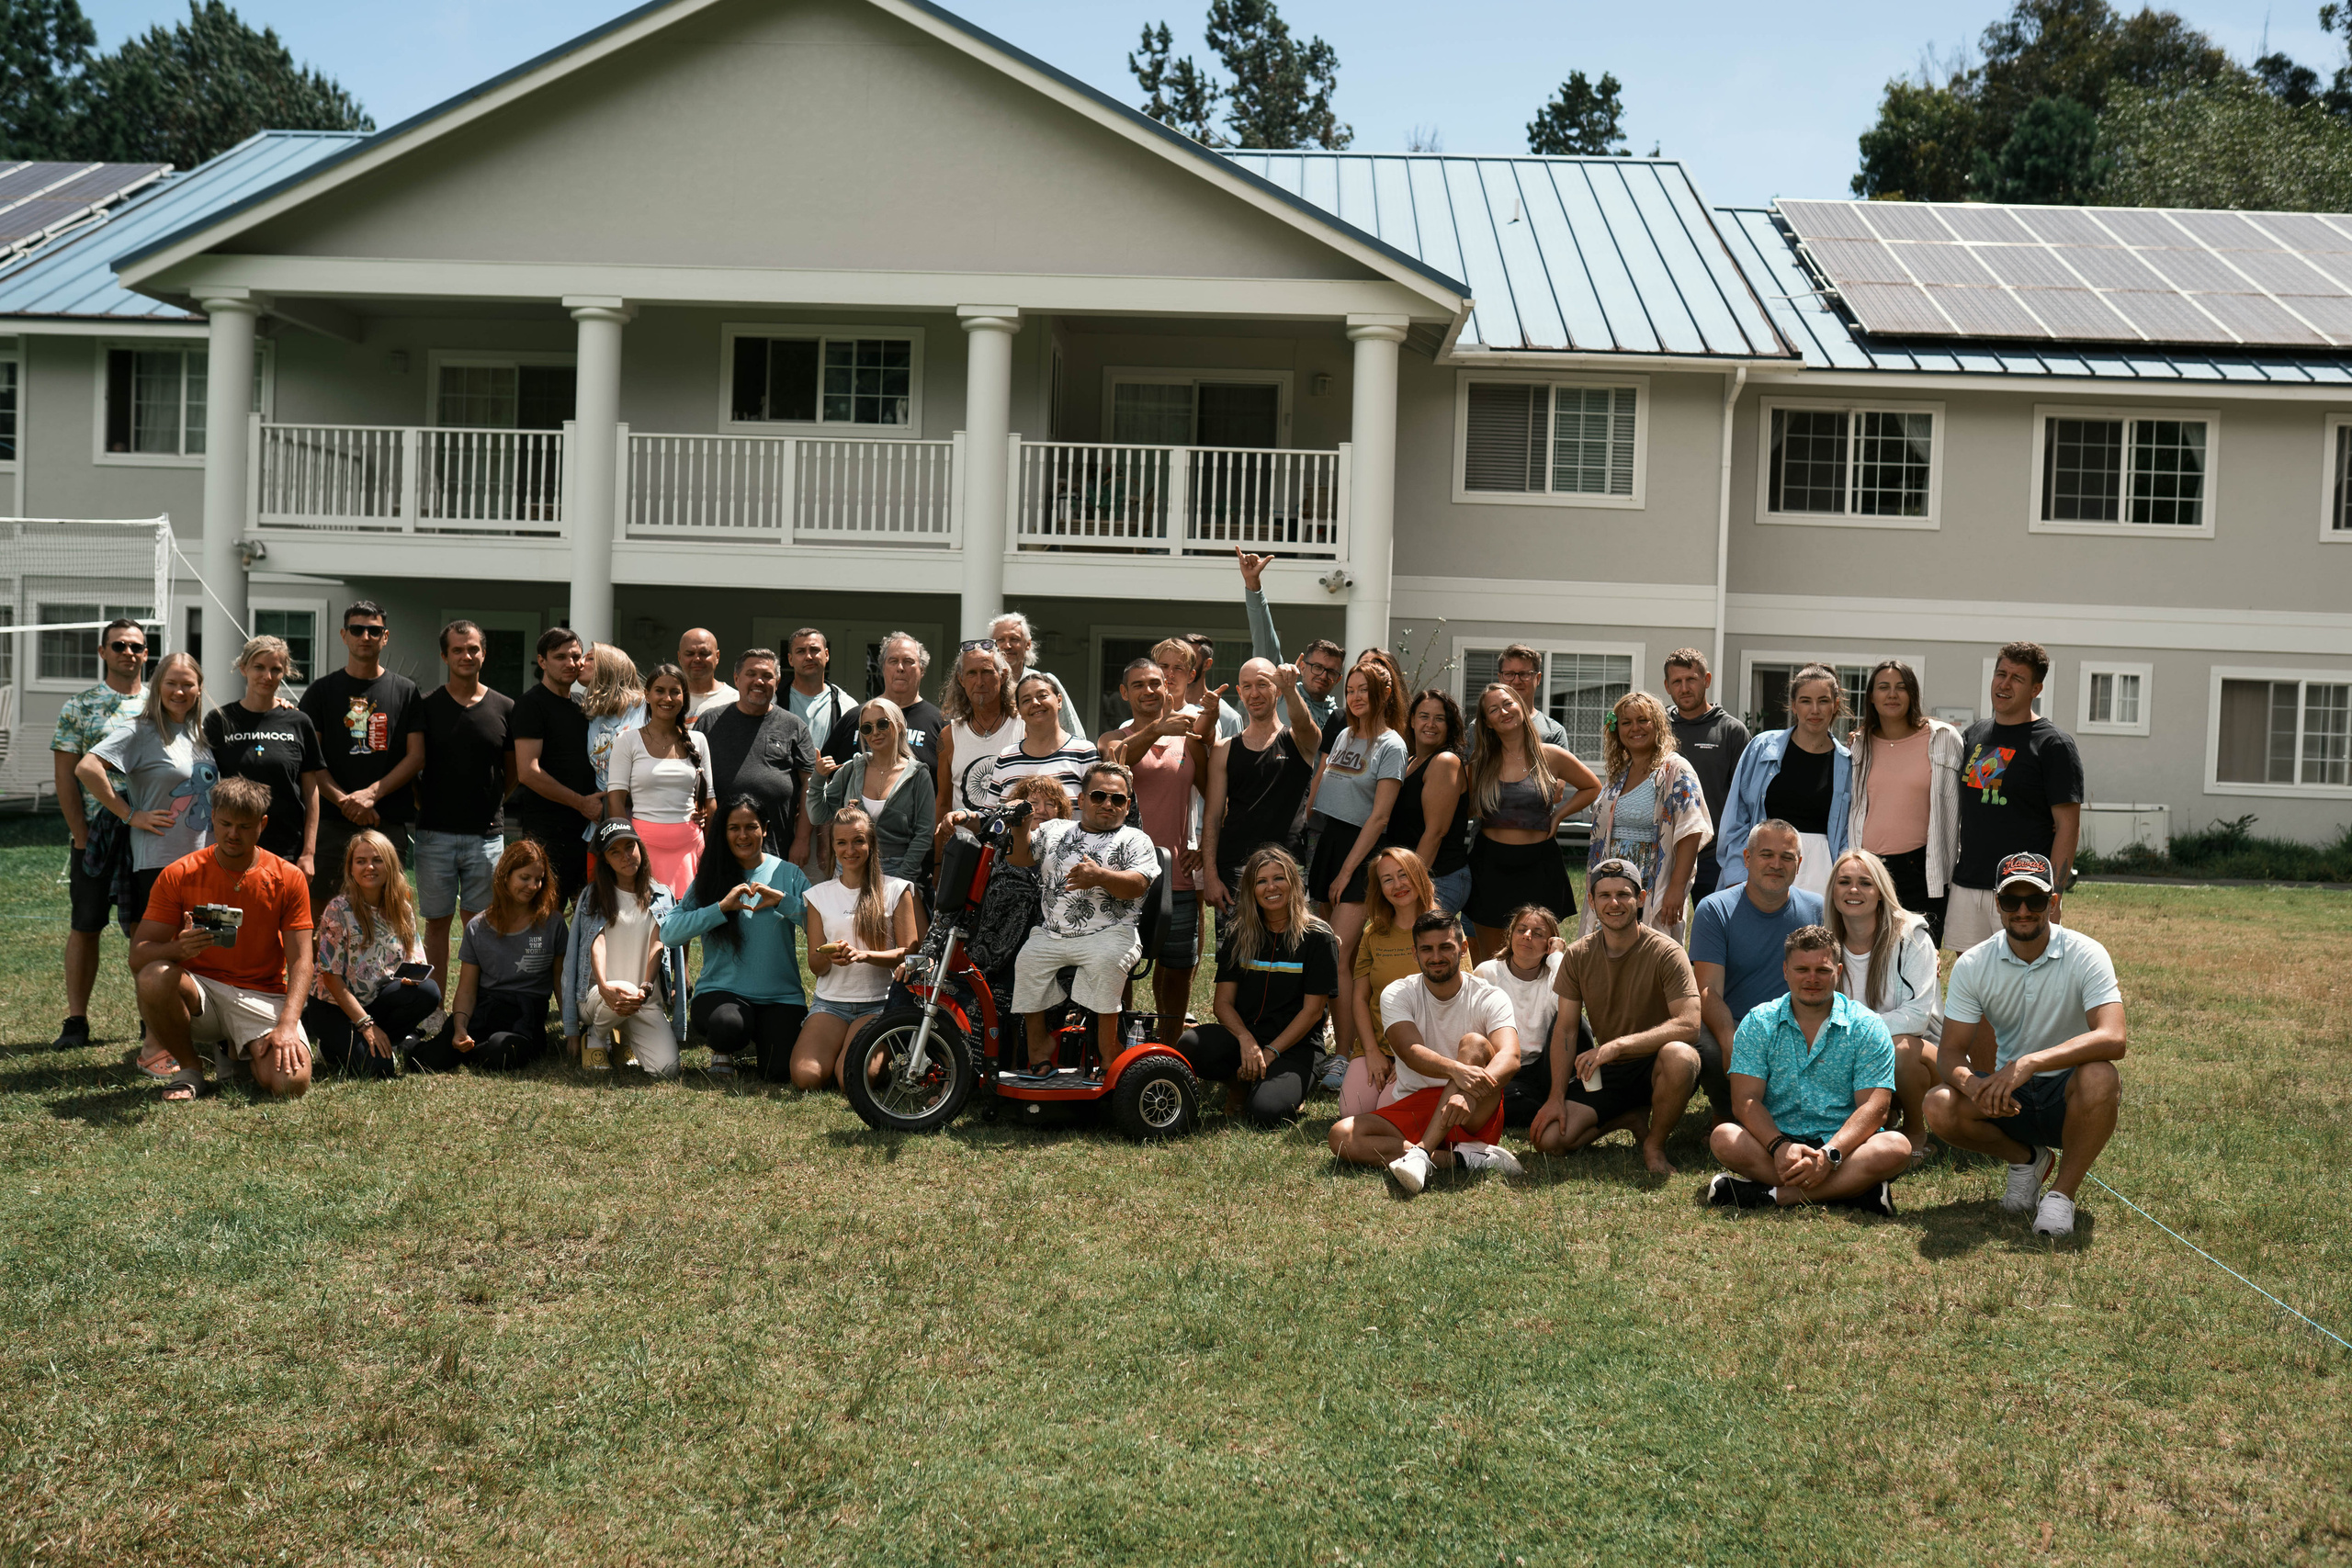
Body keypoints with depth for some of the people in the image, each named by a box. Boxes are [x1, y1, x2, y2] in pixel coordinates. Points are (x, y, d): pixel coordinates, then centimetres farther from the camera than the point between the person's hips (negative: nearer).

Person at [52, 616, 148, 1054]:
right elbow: (65, 775, 1)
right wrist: (81, 834, -6)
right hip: (94, 833, -1)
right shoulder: (79, 705, 5)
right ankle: (76, 1021, 12)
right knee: (85, 927, 4)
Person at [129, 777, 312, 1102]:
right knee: (155, 977, -35)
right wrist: (179, 948, -31)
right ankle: (189, 1068, -6)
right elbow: (138, 957, -7)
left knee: (292, 1082, -26)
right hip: (199, 993, 0)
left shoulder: (288, 879, -2)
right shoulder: (178, 875, -3)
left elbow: (300, 963, -6)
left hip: (262, 997, 0)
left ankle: (237, 1050, 11)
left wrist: (287, 1026, -22)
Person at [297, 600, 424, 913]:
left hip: (389, 822, 0)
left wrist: (372, 794, -9)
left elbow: (417, 757, 4)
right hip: (332, 821, 0)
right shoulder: (322, 690, 9)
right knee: (318, 910, -3)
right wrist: (345, 801, -11)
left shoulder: (406, 691, 10)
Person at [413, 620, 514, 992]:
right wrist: (425, 805, 2)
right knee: (436, 921, 5)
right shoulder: (426, 706, 2)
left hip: (486, 835, 0)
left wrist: (489, 807, 10)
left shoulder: (504, 709, 5)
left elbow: (513, 773, 14)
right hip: (435, 833, 0)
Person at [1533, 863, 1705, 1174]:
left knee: (1680, 1056, -40)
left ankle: (1654, 1146, -12)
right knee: (1548, 1139, -16)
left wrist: (1617, 1045, -33)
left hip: (1654, 1066, -4)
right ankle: (1632, 1118, 11)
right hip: (1606, 1071, 4)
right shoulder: (1577, 956, -1)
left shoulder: (1666, 952, -15)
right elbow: (1565, 1030, 2)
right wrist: (1556, 1098, -9)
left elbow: (1689, 1025, -25)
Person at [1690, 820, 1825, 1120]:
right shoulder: (1715, 910, -1)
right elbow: (1709, 992, -9)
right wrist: (1731, 1045, -30)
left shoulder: (1817, 911, 7)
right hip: (1732, 1028, -1)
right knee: (1708, 1051, -35)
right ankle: (1725, 1118, -4)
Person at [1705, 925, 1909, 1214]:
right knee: (1725, 1139, -29)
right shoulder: (1758, 1024, 6)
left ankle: (1772, 1195, -31)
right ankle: (1852, 1189, -31)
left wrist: (1829, 1155, -24)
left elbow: (1874, 1108, -8)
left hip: (1845, 1146, 0)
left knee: (1895, 1148, -31)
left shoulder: (1867, 1027, 2)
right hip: (1777, 1140, 1)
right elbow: (1745, 1099, -4)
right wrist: (1779, 1146, -24)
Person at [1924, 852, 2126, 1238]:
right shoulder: (1972, 965, -6)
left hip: (2067, 1093, -3)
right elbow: (1951, 1050, -7)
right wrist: (1972, 1084, -32)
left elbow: (2113, 1038, -29)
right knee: (1939, 1108, -25)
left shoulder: (2086, 955, -14)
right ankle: (2027, 1158, 6)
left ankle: (2062, 1193, -14)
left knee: (2100, 1076, -37)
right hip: (2008, 1094, 3)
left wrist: (2030, 1062, -41)